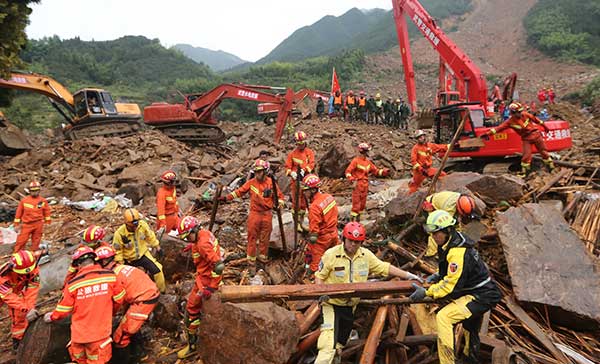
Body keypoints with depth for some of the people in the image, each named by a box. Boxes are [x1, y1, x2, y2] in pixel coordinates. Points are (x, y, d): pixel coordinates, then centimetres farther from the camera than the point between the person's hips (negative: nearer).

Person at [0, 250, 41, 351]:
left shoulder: (34, 269, -32)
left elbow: (32, 289, -26)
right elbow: (8, 296, -37)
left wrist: (30, 308, -31)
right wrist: (26, 309, -44)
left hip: (17, 291, 2)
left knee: (20, 315, -4)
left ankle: (17, 338, 14)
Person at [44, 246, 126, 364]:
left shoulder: (73, 284, -12)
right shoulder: (110, 276, -11)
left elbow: (63, 309, 0)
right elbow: (119, 298, 1)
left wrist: (51, 317, 22)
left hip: (80, 333, 1)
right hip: (101, 332, -1)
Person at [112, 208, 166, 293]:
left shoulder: (142, 225, -20)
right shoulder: (119, 234, -26)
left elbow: (150, 236, 1)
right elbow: (117, 251, -14)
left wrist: (157, 247, 12)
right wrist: (120, 265, -10)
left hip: (143, 254, 2)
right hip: (129, 260, -1)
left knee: (157, 269, -7)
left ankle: (162, 290, 15)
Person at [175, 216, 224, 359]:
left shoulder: (203, 244, -28)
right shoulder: (204, 233, -1)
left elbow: (219, 266, -32)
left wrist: (210, 288, -27)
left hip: (206, 280, -10)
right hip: (204, 276, 10)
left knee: (191, 310, 1)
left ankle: (192, 346, 13)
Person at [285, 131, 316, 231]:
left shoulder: (309, 152, 6)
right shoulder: (292, 154, 1)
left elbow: (311, 163, -7)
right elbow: (287, 167, -2)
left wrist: (304, 170, -25)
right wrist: (291, 173, -24)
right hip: (296, 180, -2)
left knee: (304, 202, 12)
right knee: (296, 202, -4)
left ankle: (301, 221, 26)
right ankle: (297, 223, 5)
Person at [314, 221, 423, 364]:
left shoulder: (366, 255, -2)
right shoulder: (331, 254, -14)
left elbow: (384, 267, 4)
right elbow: (319, 276, -7)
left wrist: (407, 275, 0)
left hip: (351, 306, 5)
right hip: (332, 304, -5)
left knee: (339, 344, 16)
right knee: (328, 344, -16)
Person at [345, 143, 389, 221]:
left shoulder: (368, 161, 11)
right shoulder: (356, 161, -10)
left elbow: (375, 170, 16)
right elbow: (348, 171, -13)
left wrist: (383, 172, 1)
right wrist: (351, 179, -28)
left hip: (365, 185, 7)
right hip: (357, 185, -7)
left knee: (362, 204, 14)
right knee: (356, 203, -8)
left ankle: (357, 218, 28)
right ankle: (353, 218, 1)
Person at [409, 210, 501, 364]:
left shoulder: (458, 253, -30)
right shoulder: (450, 244, 0)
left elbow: (451, 285, -29)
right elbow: (451, 270, 18)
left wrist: (426, 292, -25)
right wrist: (437, 275, 2)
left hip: (480, 297, -11)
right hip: (480, 292, 11)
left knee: (443, 317, -23)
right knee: (469, 326, 32)